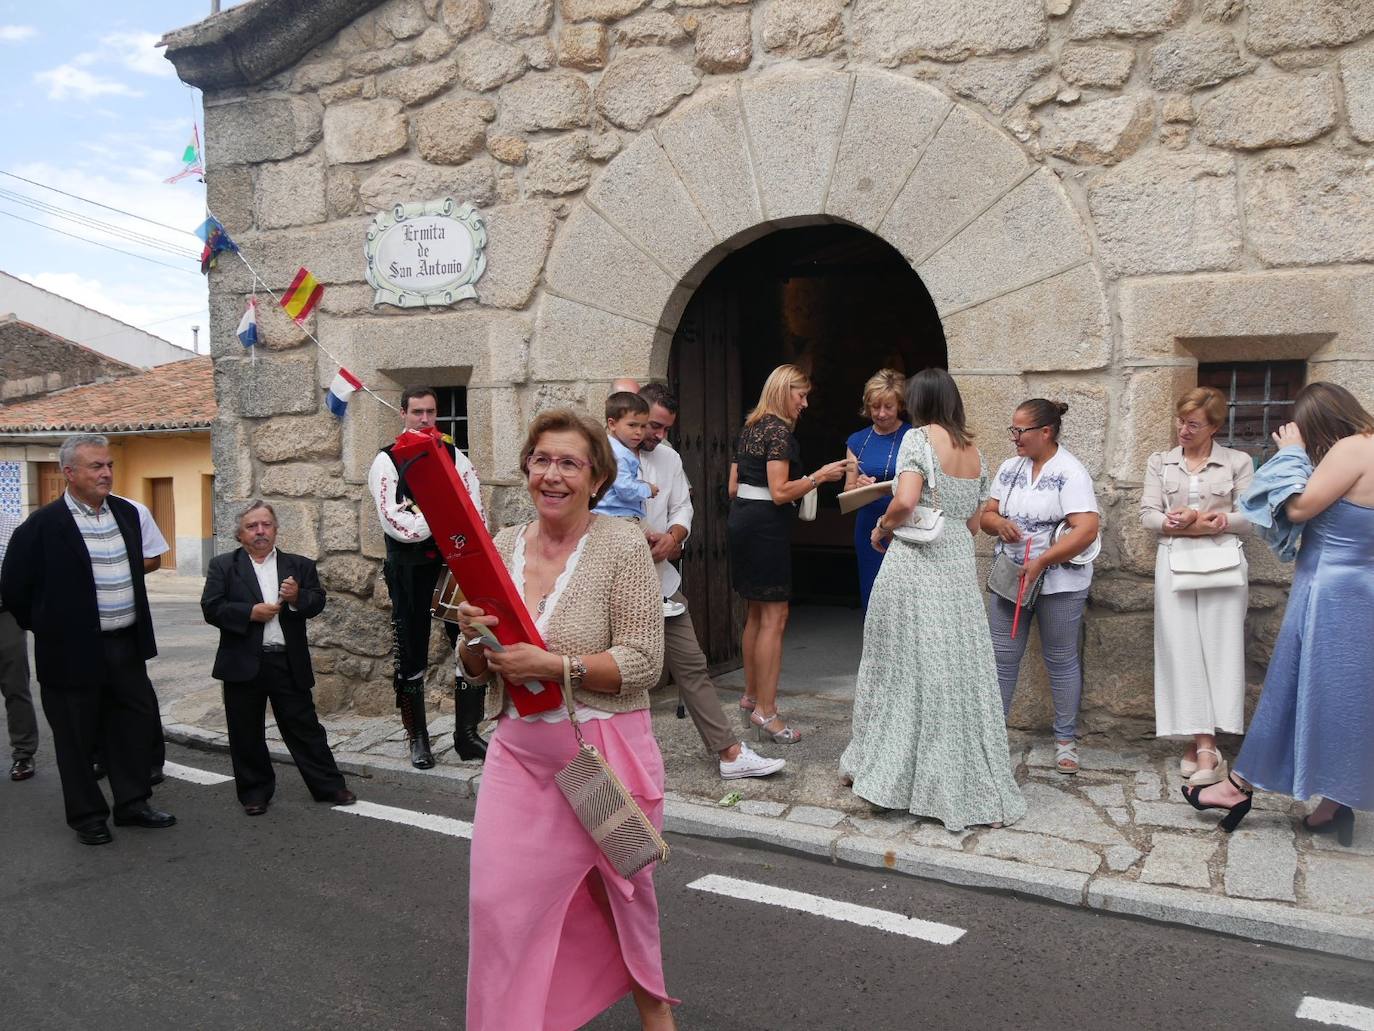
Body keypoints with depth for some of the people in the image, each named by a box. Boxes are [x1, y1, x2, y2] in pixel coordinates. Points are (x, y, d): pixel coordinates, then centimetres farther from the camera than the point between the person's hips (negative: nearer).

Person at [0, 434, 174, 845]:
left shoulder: (126, 513, 6)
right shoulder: (43, 525, -13)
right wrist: (47, 629, 3)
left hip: (126, 645, 6)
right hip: (74, 651, -6)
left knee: (137, 723, 12)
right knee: (78, 735, 7)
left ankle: (132, 803, 26)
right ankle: (87, 815, 21)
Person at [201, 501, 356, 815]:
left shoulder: (299, 565, 9)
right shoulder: (223, 566, 4)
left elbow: (317, 603, 3)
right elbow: (211, 608, -6)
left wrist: (298, 598, -18)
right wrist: (251, 612, -16)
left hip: (289, 663, 1)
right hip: (243, 663, 0)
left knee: (305, 727, 6)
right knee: (246, 733, 8)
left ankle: (330, 786, 14)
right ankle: (255, 791, 23)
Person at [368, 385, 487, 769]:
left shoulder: (454, 456, 9)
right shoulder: (387, 460, 0)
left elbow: (475, 512, 1)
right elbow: (392, 520, -12)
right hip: (409, 569, -3)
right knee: (411, 657, 5)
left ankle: (467, 734, 16)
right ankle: (418, 739, 18)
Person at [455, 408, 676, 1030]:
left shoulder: (621, 545, -11)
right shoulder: (502, 548, 2)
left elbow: (642, 664, -16)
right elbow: (475, 672, 9)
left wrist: (550, 665, -24)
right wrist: (475, 638, -12)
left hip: (603, 751, -3)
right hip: (520, 750, 4)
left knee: (621, 892, 15)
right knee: (499, 899, 1)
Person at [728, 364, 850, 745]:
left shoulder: (749, 428, 15)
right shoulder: (779, 430, -13)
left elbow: (733, 486, 17)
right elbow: (780, 492, -19)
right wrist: (819, 476, -15)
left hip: (741, 517, 10)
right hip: (766, 526, -10)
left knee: (756, 612, 18)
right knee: (774, 617, -7)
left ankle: (751, 695, 29)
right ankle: (765, 713, -5)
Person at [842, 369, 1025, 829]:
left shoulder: (919, 438, -6)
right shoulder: (974, 450, 13)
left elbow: (905, 501, -19)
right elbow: (974, 524, 16)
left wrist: (881, 527, -2)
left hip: (914, 562, -5)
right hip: (959, 566, 5)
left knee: (906, 665, 5)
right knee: (961, 671, 9)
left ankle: (886, 769, 18)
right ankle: (975, 786, 14)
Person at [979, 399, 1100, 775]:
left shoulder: (1070, 472, -12)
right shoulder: (1009, 468, 8)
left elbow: (1086, 530, -21)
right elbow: (986, 514, 14)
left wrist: (1040, 562, -24)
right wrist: (999, 524, -10)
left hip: (1059, 582, -5)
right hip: (1009, 576, 5)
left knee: (1061, 660, 7)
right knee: (1002, 657, 6)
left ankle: (1065, 740, 19)